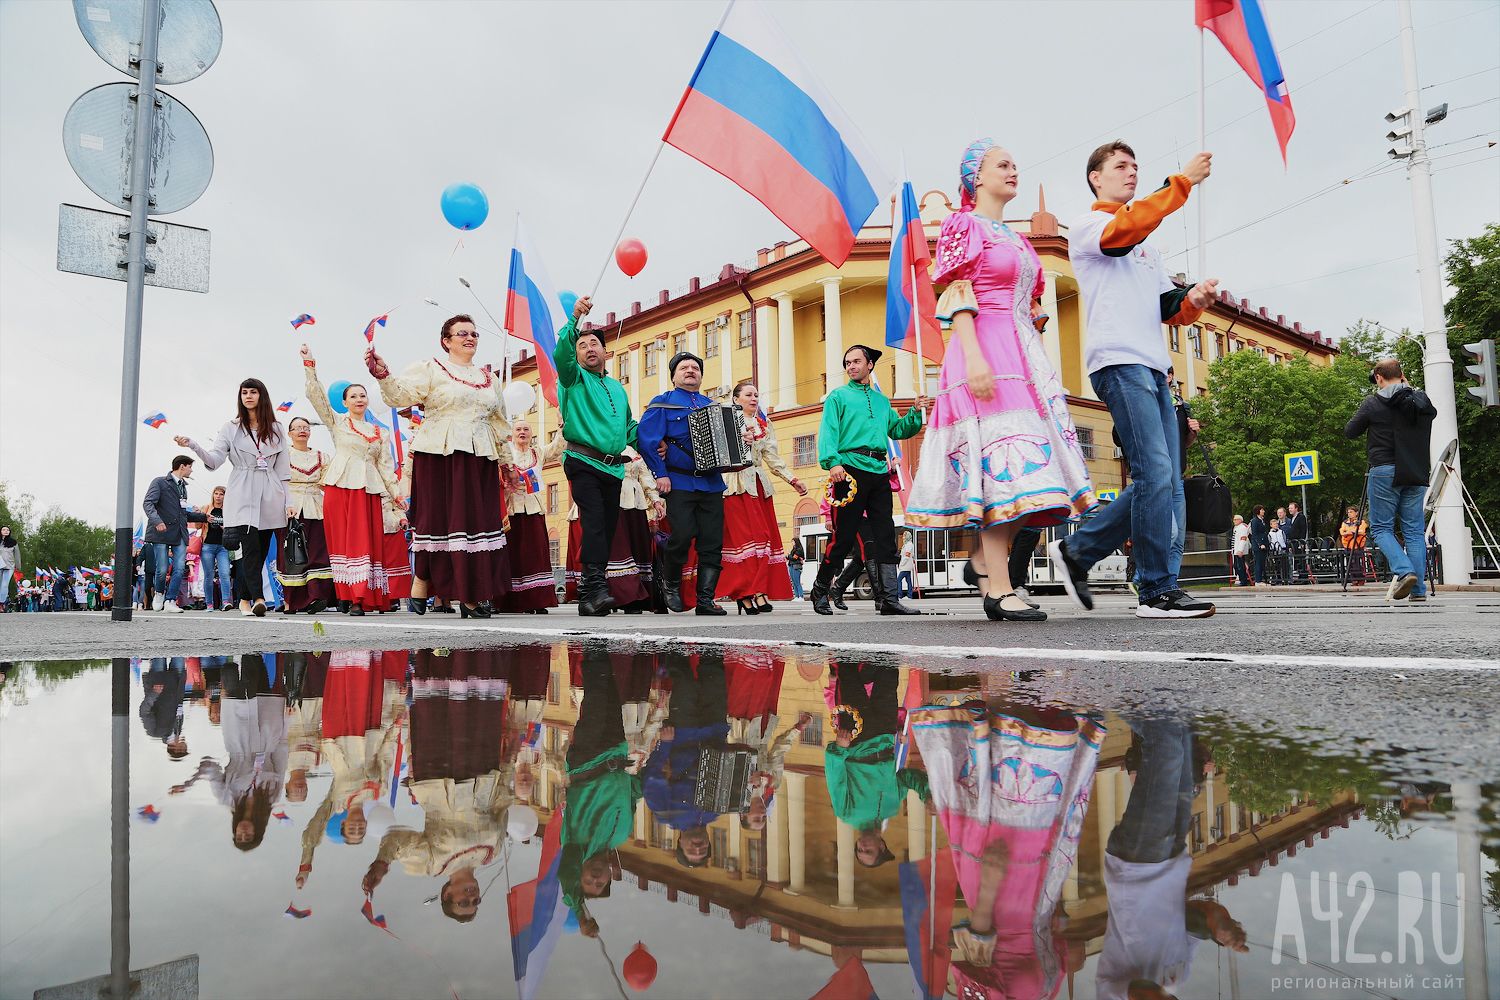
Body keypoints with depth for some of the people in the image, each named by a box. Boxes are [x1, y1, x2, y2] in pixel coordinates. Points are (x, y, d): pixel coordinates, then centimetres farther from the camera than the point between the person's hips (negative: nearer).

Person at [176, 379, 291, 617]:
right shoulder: (231, 429, 8)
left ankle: (245, 599, 14)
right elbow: (214, 460, -3)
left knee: (260, 550, 4)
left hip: (269, 499, 2)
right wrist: (193, 445, -20)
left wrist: (287, 501, 6)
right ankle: (258, 598, -23)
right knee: (251, 547, -16)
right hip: (243, 497, -2)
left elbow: (283, 469, 11)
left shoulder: (277, 429, 12)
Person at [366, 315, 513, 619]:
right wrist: (383, 375, -28)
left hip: (478, 459, 5)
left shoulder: (489, 379, 20)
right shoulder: (430, 369, 5)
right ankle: (420, 586, 8)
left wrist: (506, 459, 24)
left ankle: (470, 596, 5)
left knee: (478, 521, 0)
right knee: (437, 517, -6)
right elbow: (401, 395, -10)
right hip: (439, 456, -5)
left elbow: (499, 422, 25)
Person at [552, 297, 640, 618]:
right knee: (594, 520, -22)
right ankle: (596, 587, -30)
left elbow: (629, 426, 30)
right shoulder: (574, 378, 8)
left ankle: (589, 597, 8)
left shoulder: (617, 388, 26)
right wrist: (574, 321, -26)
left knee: (607, 526, 3)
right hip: (583, 462, -6)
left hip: (613, 468, 6)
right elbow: (561, 354, -13)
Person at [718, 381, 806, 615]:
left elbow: (773, 457, 18)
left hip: (758, 484, 5)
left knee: (763, 536, -3)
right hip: (735, 484, -5)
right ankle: (746, 593, -13)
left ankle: (758, 591, -3)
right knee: (743, 535, -12)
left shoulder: (764, 425, 19)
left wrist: (792, 480, 13)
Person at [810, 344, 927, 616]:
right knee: (844, 535, -5)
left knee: (885, 536, -1)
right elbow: (828, 431, -5)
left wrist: (915, 413, 5)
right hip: (850, 469, -5)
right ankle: (820, 591, 12)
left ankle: (889, 599, -1)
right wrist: (832, 462, -20)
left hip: (879, 471, 5)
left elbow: (898, 431, 22)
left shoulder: (882, 400, 24)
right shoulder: (839, 396, 8)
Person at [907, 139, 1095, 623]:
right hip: (986, 350, -8)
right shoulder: (963, 225, 2)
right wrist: (974, 357, -22)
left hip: (1024, 355, 8)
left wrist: (1040, 365, 17)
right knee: (1002, 464, -16)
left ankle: (993, 581, 4)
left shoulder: (1017, 239, 26)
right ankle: (1000, 589, -16)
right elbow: (956, 295, -10)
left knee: (1018, 472, 1)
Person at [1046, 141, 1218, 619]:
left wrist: (1193, 300, 4)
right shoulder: (1086, 227, 6)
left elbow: (1168, 309, 25)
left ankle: (1076, 551, 12)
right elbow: (1126, 229, -17)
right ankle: (1158, 591, -12)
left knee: (1162, 480, 3)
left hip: (1153, 366, 9)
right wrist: (1181, 182, -15)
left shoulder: (1147, 249, 31)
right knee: (1156, 473, -16)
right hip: (1119, 362, -8)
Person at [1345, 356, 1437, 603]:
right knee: (1414, 530, 6)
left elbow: (1349, 432, 0)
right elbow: (1432, 413, 30)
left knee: (1381, 527, 4)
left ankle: (1403, 571, -18)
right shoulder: (1423, 402, 8)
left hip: (1385, 472, -5)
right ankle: (1418, 589, 3)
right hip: (1417, 473, 5)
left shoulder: (1373, 403, -7)